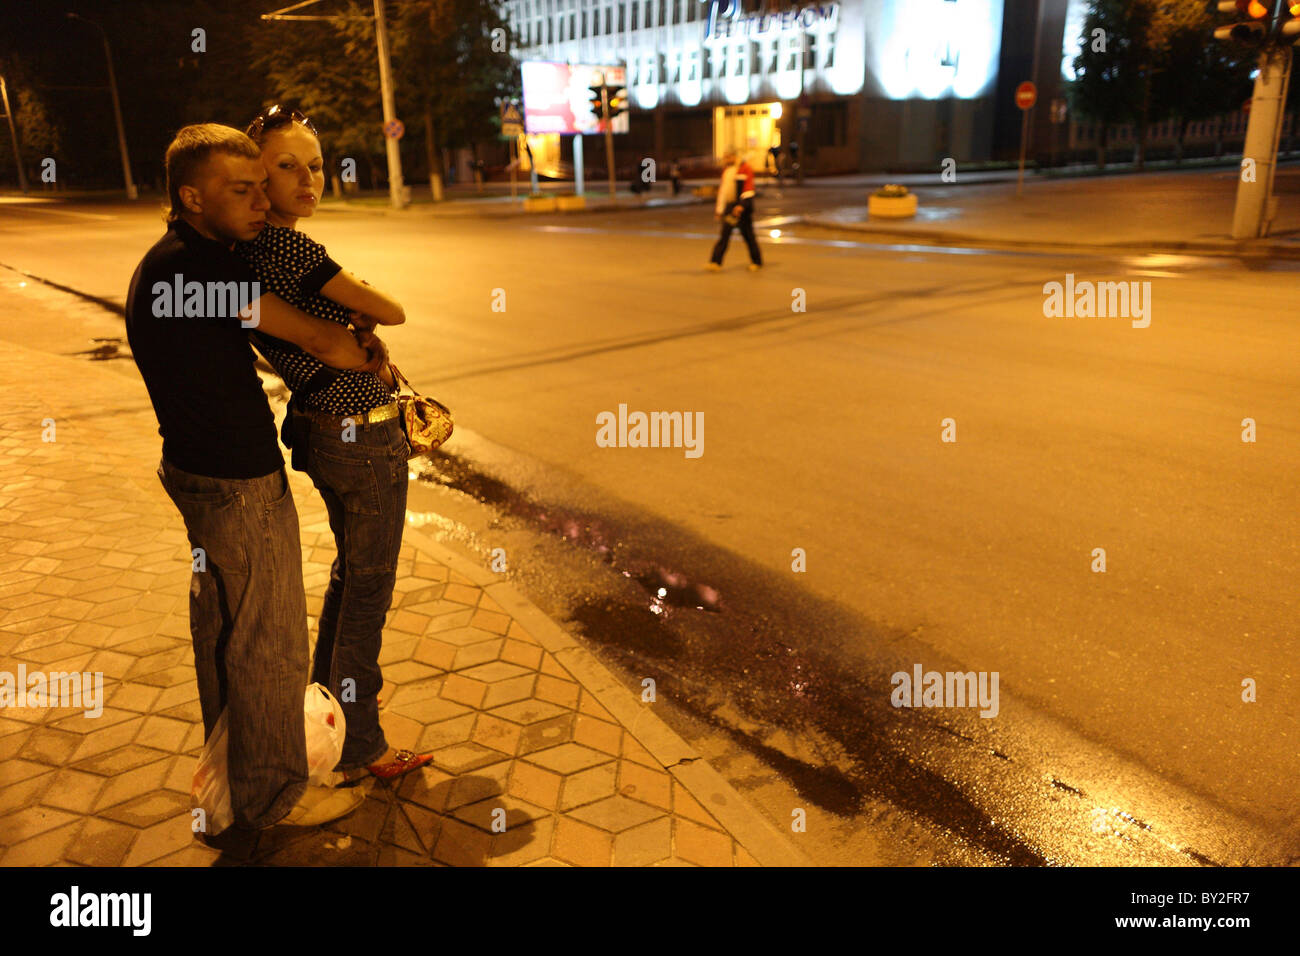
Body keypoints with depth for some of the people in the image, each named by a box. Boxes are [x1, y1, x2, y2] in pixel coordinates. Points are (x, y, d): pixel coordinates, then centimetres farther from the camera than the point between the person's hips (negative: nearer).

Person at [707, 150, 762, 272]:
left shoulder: (745, 169, -9)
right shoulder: (726, 169, 15)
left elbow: (748, 189, -16)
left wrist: (741, 205, -26)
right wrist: (719, 209, 18)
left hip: (742, 207, -6)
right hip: (729, 206, 6)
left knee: (747, 234, 2)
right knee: (724, 234, -2)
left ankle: (757, 262, 15)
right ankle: (716, 262, -6)